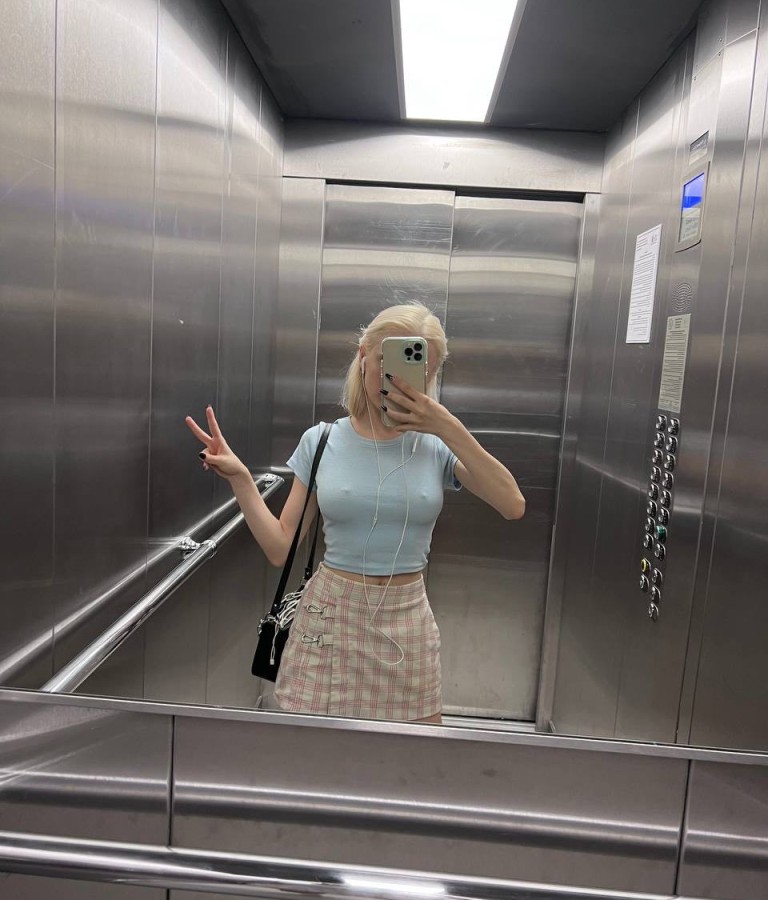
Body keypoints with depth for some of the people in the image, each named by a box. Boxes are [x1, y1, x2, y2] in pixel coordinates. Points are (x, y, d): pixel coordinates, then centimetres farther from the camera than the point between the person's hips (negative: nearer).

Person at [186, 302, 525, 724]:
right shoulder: (321, 441, -3)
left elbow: (513, 506, -19)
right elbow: (281, 547, -3)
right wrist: (239, 477, -13)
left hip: (405, 625, 1)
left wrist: (449, 428, -22)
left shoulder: (437, 446, -4)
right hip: (328, 618, 0)